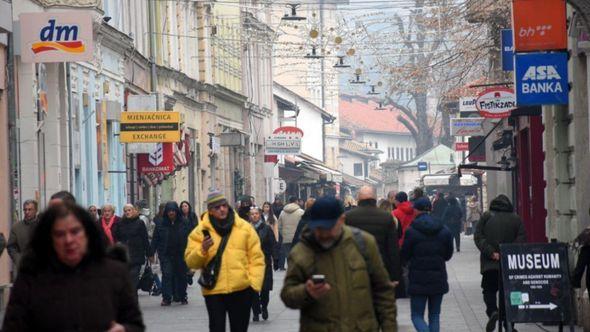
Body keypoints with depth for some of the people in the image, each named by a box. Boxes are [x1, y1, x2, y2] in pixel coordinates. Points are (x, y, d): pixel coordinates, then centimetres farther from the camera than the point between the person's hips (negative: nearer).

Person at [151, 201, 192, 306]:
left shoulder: (184, 223, 0)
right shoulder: (161, 224, 1)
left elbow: (190, 238, 2)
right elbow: (155, 240, 2)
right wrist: (152, 253, -3)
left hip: (181, 255, 1)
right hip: (166, 255, -1)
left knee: (181, 276, 8)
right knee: (166, 274, -10)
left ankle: (182, 297, 21)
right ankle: (166, 298, -9)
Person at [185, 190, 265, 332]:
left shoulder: (245, 227, 4)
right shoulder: (200, 231, 2)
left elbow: (256, 258, 3)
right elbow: (191, 262, 1)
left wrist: (254, 283, -5)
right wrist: (202, 250, -19)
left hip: (241, 290, 1)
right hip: (213, 290, -1)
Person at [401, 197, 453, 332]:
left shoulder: (411, 231, -12)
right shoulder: (444, 231, 0)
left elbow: (405, 255, -5)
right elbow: (448, 255, 8)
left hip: (418, 280, -4)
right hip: (438, 279, 4)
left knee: (417, 316, 2)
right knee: (434, 315, 15)